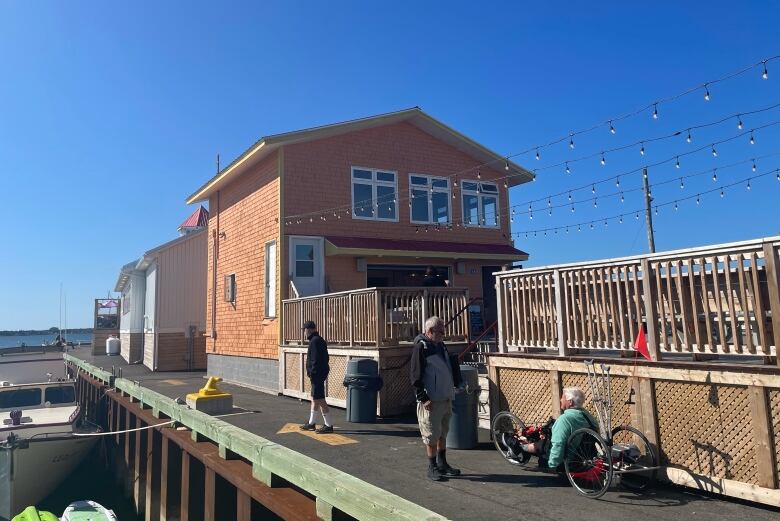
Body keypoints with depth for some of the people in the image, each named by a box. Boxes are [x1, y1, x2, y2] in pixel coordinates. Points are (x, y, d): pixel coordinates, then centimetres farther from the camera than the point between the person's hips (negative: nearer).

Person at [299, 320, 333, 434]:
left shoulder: (314, 341, -16)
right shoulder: (320, 340, 16)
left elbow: (315, 360, -22)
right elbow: (325, 358, 19)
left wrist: (312, 373, -19)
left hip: (317, 374, -11)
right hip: (322, 373, 11)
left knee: (319, 399, -7)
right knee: (314, 399, 18)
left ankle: (328, 425, -4)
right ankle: (311, 423, 28)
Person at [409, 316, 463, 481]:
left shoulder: (441, 346, 13)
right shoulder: (421, 347, -13)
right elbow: (415, 375, -16)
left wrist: (452, 390, 18)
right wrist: (423, 398, -19)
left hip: (446, 399, 8)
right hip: (431, 401, -8)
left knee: (443, 433, 17)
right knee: (432, 435, 1)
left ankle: (442, 464, 28)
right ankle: (432, 468, 13)